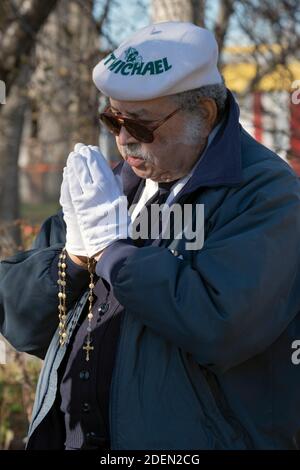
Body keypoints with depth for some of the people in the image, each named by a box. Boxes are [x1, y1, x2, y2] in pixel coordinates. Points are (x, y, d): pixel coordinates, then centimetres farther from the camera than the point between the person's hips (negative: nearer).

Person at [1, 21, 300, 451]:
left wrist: (113, 245, -18)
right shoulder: (116, 184, 9)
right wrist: (76, 253, -10)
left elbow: (216, 326, -27)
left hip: (188, 440, -6)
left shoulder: (263, 193, -11)